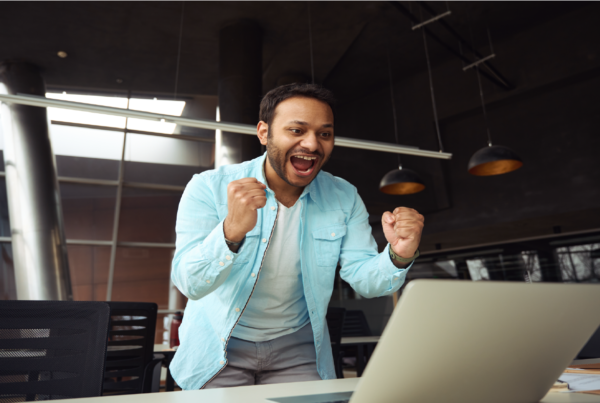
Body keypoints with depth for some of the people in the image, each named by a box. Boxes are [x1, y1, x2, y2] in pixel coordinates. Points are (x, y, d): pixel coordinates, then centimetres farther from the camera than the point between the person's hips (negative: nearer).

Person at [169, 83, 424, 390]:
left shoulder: (344, 198, -7)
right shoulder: (209, 188, -16)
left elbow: (364, 280, -10)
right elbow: (189, 283, -23)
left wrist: (398, 256, -32)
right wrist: (231, 231, -43)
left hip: (297, 346, 3)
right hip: (219, 348, -2)